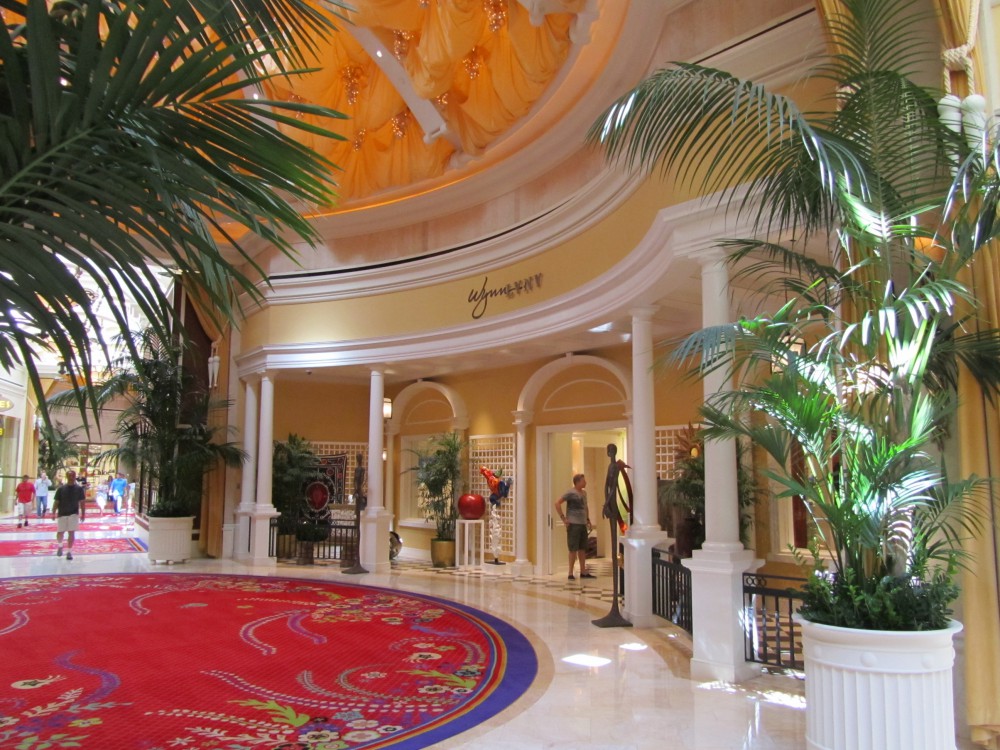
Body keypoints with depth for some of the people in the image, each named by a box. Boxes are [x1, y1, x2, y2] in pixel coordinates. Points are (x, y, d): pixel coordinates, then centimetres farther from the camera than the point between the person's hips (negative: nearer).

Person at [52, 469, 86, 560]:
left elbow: (82, 502, 3)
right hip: (62, 514, 0)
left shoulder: (79, 489, -1)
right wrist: (53, 513, -6)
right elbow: (56, 502, 0)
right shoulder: (61, 489, -3)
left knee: (71, 532, -3)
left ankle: (69, 551, 4)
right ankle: (60, 546, 33)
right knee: (60, 532, 6)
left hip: (74, 514, 0)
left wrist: (83, 513, 0)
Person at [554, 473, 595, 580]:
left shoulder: (584, 493, 12)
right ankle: (570, 573, 3)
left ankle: (583, 572, 20)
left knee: (582, 549, 12)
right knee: (573, 549, -3)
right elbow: (557, 503, -15)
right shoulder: (571, 493, -11)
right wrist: (563, 518, -16)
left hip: (583, 524, 7)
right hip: (573, 524, -7)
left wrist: (588, 520, 19)